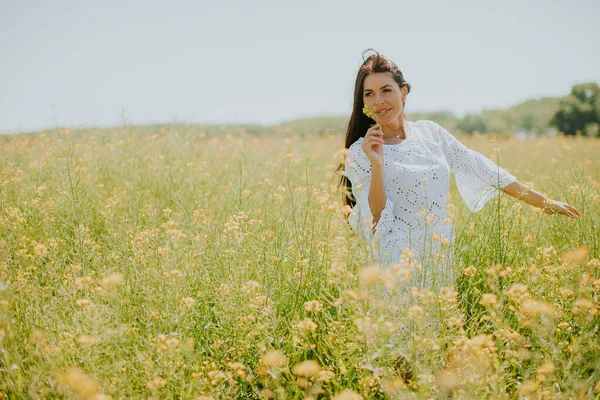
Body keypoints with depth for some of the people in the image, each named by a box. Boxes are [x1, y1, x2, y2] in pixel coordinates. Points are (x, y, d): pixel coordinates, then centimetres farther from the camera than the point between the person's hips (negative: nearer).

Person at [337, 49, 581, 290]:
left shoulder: (430, 132, 6)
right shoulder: (359, 153, -6)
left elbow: (480, 168, 9)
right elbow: (375, 220, -11)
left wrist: (545, 202, 11)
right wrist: (377, 166, -23)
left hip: (441, 257, 5)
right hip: (399, 261, -4)